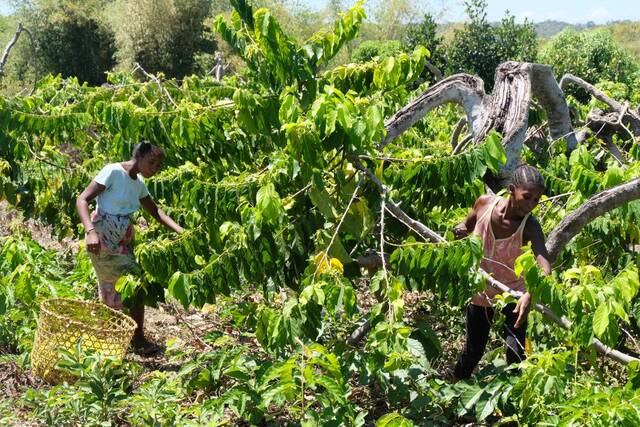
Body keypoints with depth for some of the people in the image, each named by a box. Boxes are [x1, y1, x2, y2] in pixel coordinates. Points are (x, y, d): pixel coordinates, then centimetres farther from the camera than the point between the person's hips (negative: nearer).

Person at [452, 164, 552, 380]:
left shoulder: (530, 227, -29)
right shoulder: (485, 203, -20)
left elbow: (544, 267, -43)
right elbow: (466, 226, 2)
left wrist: (530, 294, -61)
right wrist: (460, 231, -22)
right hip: (480, 291, 2)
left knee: (515, 351, -13)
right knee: (473, 350, 18)